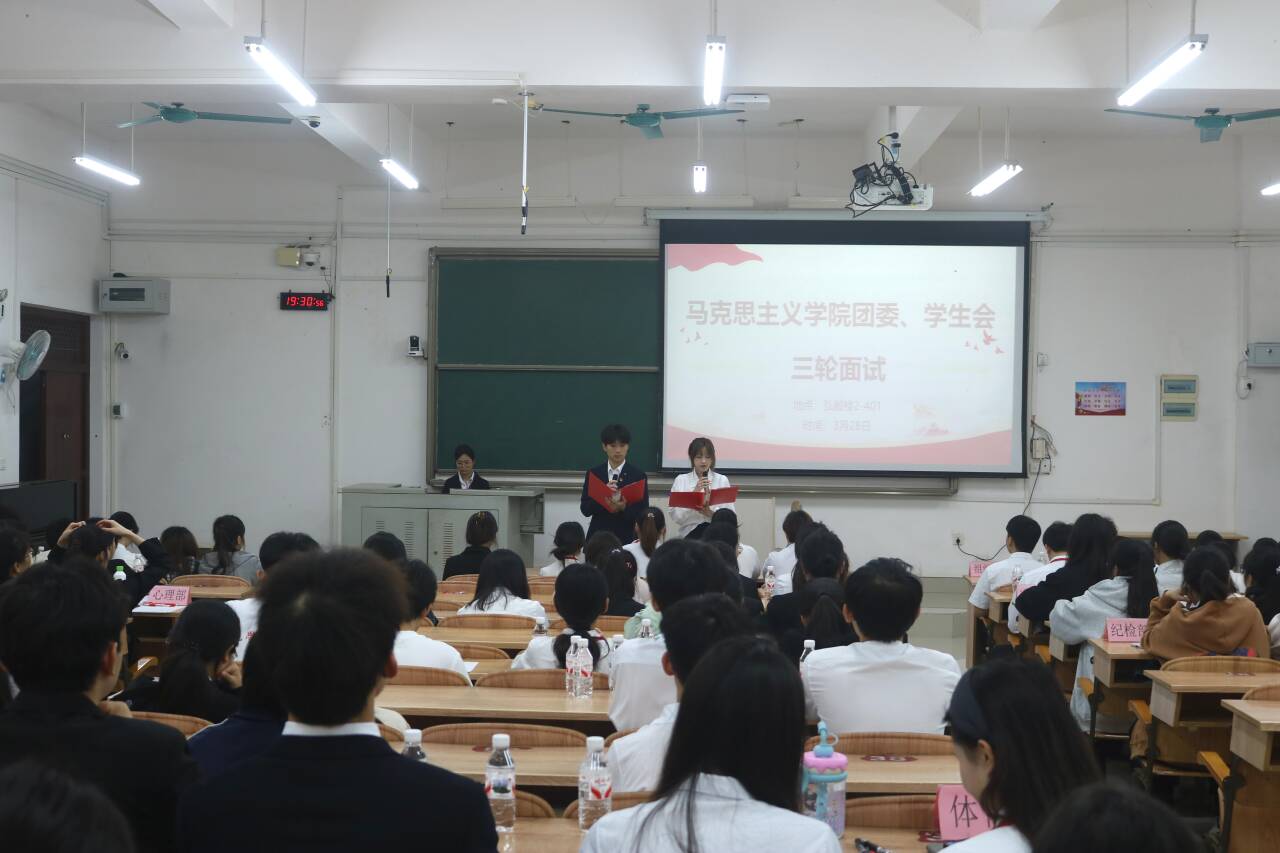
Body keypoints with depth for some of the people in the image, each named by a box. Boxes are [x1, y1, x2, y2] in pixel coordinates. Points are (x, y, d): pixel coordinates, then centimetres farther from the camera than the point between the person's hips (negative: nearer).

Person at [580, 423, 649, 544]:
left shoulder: (638, 475, 2)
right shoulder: (593, 474, 7)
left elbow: (643, 512, -2)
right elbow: (585, 509, 1)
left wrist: (624, 508, -20)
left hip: (627, 538, -1)